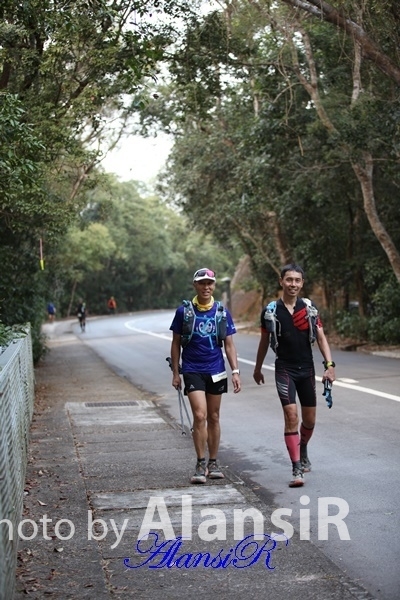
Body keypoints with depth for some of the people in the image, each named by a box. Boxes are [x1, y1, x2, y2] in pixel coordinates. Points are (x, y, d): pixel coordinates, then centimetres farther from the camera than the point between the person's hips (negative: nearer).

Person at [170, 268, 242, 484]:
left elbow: (229, 345, 6)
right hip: (192, 371, -3)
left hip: (216, 371, 3)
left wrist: (235, 371, -2)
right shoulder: (183, 312, -2)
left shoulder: (222, 312, 3)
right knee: (200, 416, -13)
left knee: (214, 418, 10)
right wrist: (175, 372, 2)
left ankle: (213, 463, 20)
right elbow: (176, 343, 5)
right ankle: (201, 464, -5)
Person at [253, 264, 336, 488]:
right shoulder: (270, 311, -2)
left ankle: (303, 451, 42)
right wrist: (258, 368, 20)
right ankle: (297, 469, -12)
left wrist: (329, 364, -12)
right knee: (291, 416, -15)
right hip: (285, 369, -2)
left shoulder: (310, 308, 1)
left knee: (310, 419, 12)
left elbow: (321, 337, 0)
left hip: (307, 369, 3)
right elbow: (265, 341, 11)